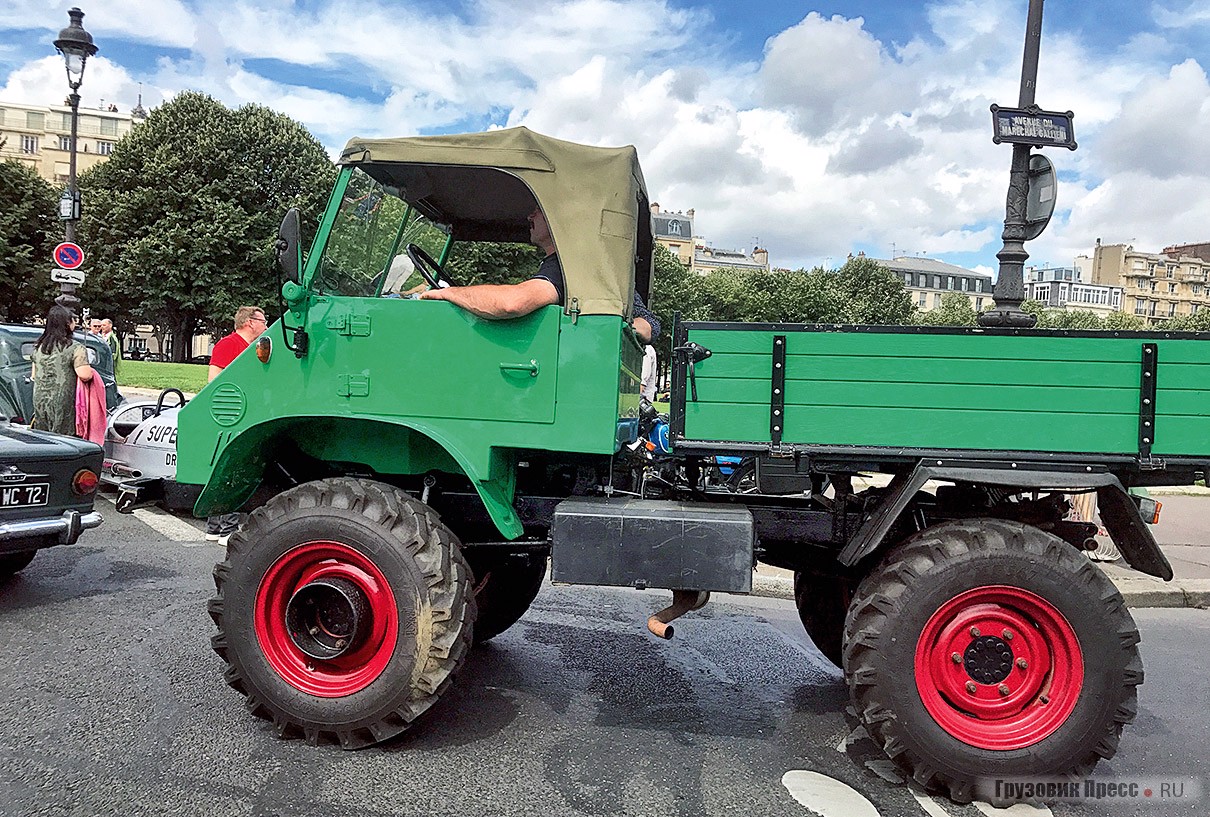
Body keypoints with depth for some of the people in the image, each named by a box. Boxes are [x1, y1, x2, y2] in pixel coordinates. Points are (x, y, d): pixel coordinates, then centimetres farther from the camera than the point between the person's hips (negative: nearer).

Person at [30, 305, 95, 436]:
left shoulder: (38, 347, 10)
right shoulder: (75, 348, -13)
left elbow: (33, 376, 18)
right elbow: (84, 375, -21)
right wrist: (91, 370, -1)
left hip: (40, 401, 7)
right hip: (62, 404, -7)